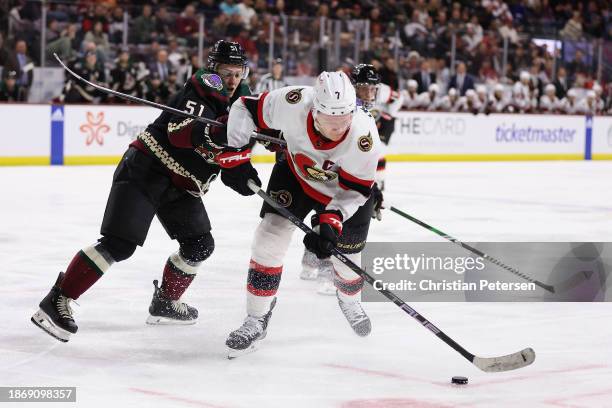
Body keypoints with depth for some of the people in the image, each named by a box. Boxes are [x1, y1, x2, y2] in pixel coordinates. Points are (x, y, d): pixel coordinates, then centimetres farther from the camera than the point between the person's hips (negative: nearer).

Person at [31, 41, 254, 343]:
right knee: (119, 243, -18)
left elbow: (226, 154, 13)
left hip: (182, 186, 9)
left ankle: (165, 302, 27)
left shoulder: (241, 103, 10)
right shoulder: (199, 91, -14)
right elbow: (179, 132, -30)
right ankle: (58, 301, -15)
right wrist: (214, 134, -44)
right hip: (147, 170, -9)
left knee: (200, 245, 7)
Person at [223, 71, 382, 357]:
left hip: (345, 191, -1)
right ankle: (256, 319, -2)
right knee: (270, 234, -15)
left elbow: (355, 190, -27)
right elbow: (245, 109, -19)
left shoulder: (364, 135, -38)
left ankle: (349, 300, 46)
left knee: (347, 260, 8)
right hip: (295, 173, 1)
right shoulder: (292, 104, -37)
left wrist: (332, 220, -40)